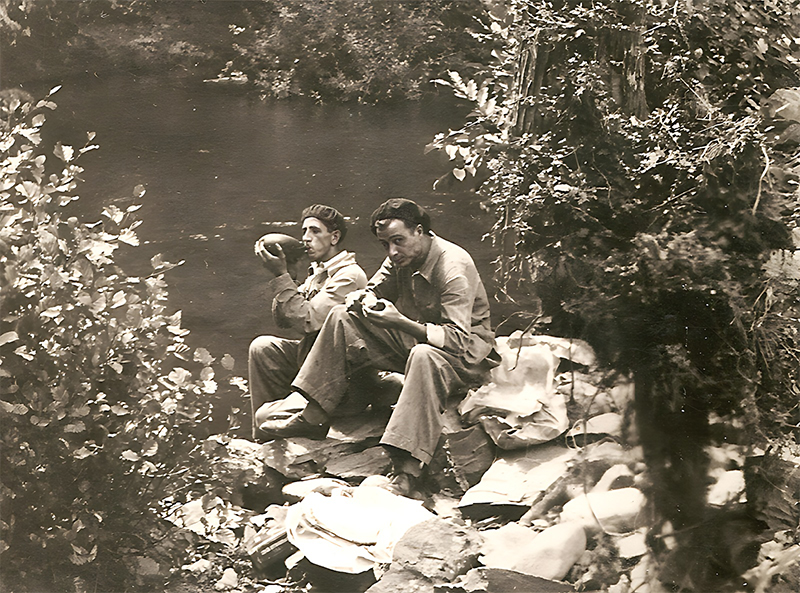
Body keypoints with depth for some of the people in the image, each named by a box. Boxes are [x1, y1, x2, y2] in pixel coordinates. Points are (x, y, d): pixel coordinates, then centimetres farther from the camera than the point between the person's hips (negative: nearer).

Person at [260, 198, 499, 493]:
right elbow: (374, 291, 10)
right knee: (343, 318, -2)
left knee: (424, 356, -43)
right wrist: (363, 300, -17)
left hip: (468, 352, -8)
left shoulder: (454, 267, -26)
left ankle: (406, 472, -47)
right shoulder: (400, 258, -4)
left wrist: (400, 322, -43)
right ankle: (312, 415, -4)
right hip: (413, 337, 8)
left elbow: (458, 340, -33)